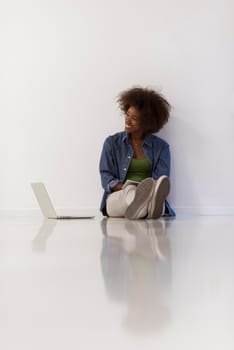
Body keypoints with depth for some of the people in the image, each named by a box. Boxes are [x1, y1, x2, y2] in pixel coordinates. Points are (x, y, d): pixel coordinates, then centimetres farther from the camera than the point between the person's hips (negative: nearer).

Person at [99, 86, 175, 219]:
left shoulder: (161, 147, 13)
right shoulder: (112, 143, 15)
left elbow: (161, 180, 0)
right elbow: (106, 178, 6)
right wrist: (125, 187, -15)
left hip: (148, 196, 1)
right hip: (117, 197, 0)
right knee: (130, 191, -38)